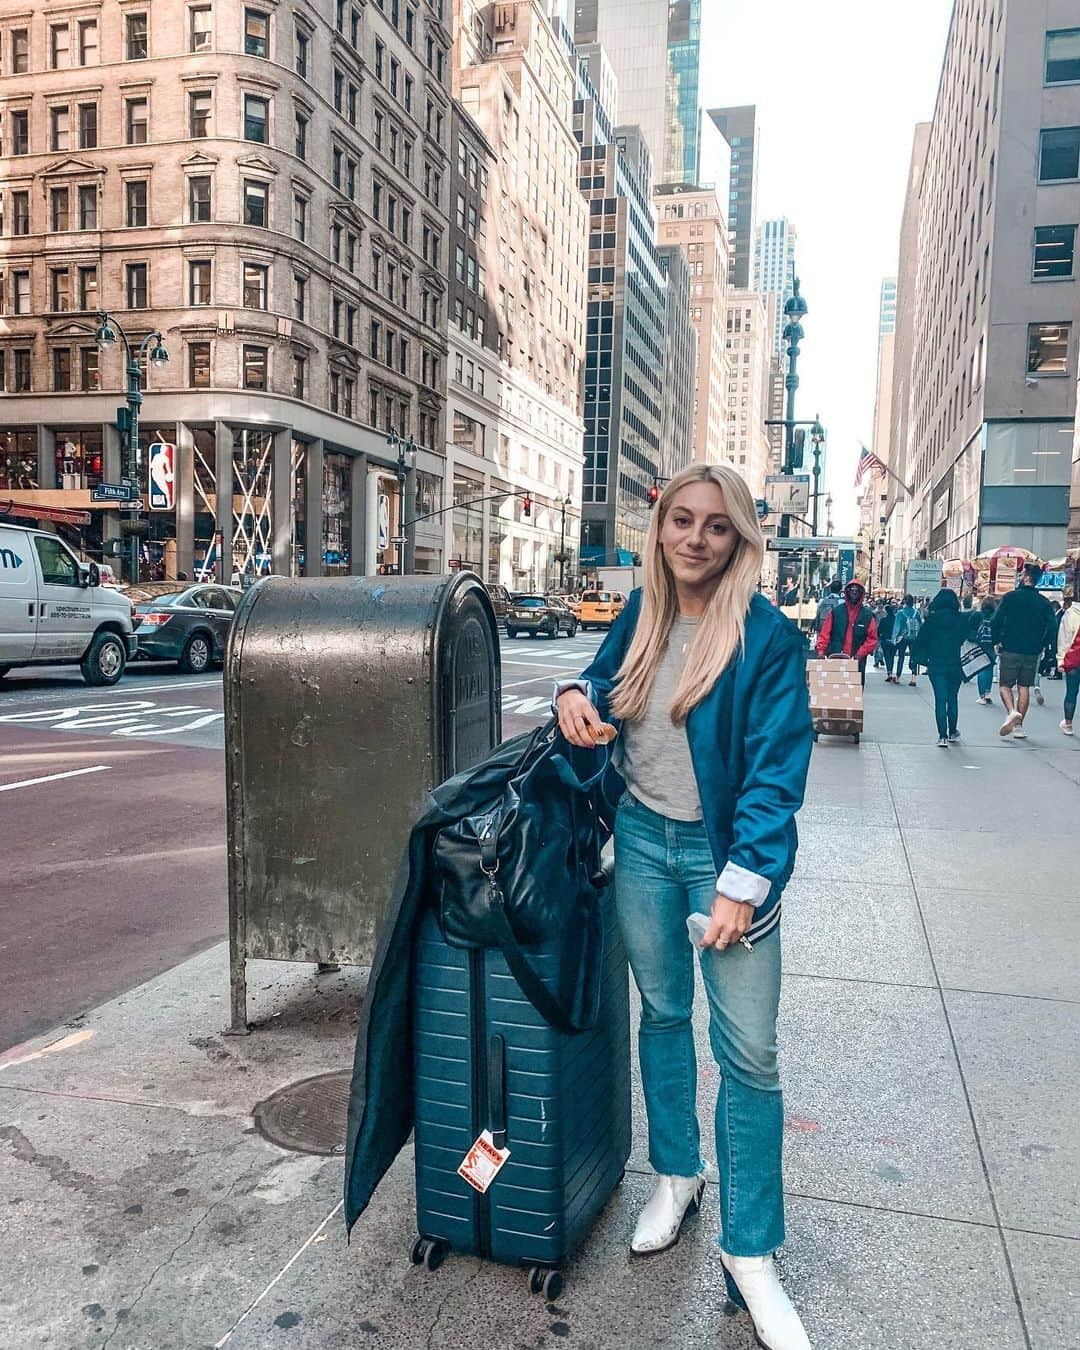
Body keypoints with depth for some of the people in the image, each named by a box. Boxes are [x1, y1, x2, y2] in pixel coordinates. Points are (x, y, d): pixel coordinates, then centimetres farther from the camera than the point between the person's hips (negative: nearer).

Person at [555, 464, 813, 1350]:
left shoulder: (768, 636, -15)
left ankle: (750, 1256, 16)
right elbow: (608, 680, 20)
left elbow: (775, 771, -17)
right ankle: (677, 1176, 39)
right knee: (662, 1012, 18)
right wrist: (578, 694, -3)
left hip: (724, 849, -5)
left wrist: (741, 884, -21)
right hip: (643, 837, 5)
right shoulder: (642, 614, 1)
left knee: (749, 1051, 0)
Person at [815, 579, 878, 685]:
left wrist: (861, 653, -10)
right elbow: (825, 633, 5)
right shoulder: (835, 612, 6)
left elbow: (872, 638, 4)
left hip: (857, 661, 0)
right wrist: (821, 650, -8)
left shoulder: (868, 615, 7)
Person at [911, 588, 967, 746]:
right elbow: (965, 638, 1)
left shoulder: (932, 619, -5)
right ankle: (953, 732, 28)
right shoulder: (962, 619, -3)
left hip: (936, 666, -1)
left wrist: (921, 659, 8)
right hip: (955, 666, 1)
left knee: (940, 700, 0)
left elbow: (921, 640, -2)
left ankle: (943, 736, -6)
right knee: (952, 699, 16)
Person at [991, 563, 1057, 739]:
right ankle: (1019, 726, 11)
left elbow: (996, 622, -9)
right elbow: (1051, 626, -1)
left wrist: (996, 642, 5)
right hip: (1032, 652, 3)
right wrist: (1041, 645, 11)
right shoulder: (1044, 602, 3)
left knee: (1004, 685, 6)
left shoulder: (1011, 597, -6)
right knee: (1024, 687, 10)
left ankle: (1012, 712, -21)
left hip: (1010, 650, -3)